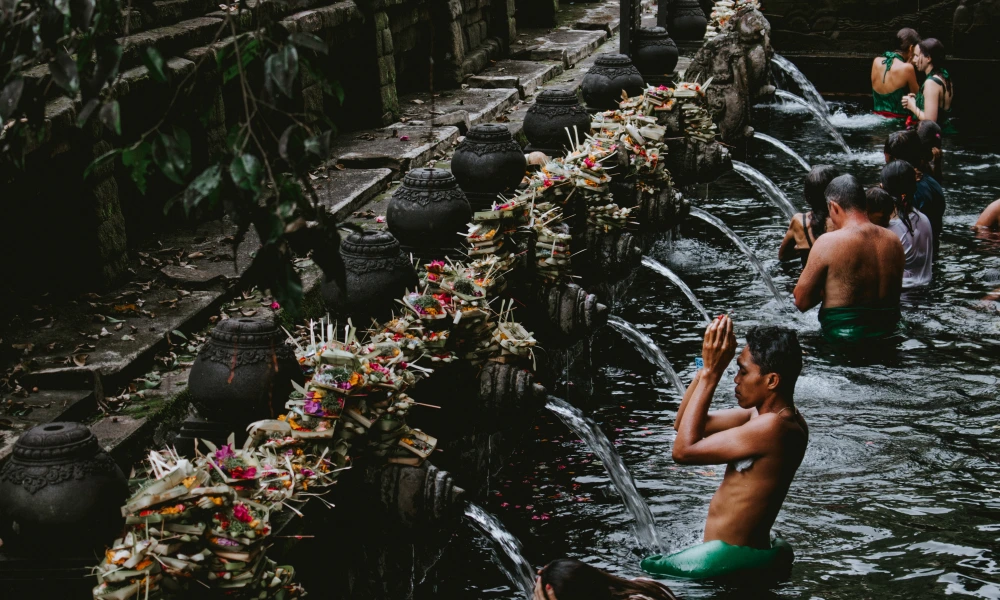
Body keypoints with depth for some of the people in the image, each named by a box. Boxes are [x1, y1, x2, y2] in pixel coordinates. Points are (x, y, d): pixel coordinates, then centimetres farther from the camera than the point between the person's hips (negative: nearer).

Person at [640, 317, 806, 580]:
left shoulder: (773, 427, -25)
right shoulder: (763, 413, 6)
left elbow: (683, 449, -22)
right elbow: (683, 425, 10)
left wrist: (711, 373, -19)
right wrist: (708, 366, -2)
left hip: (732, 559, -10)